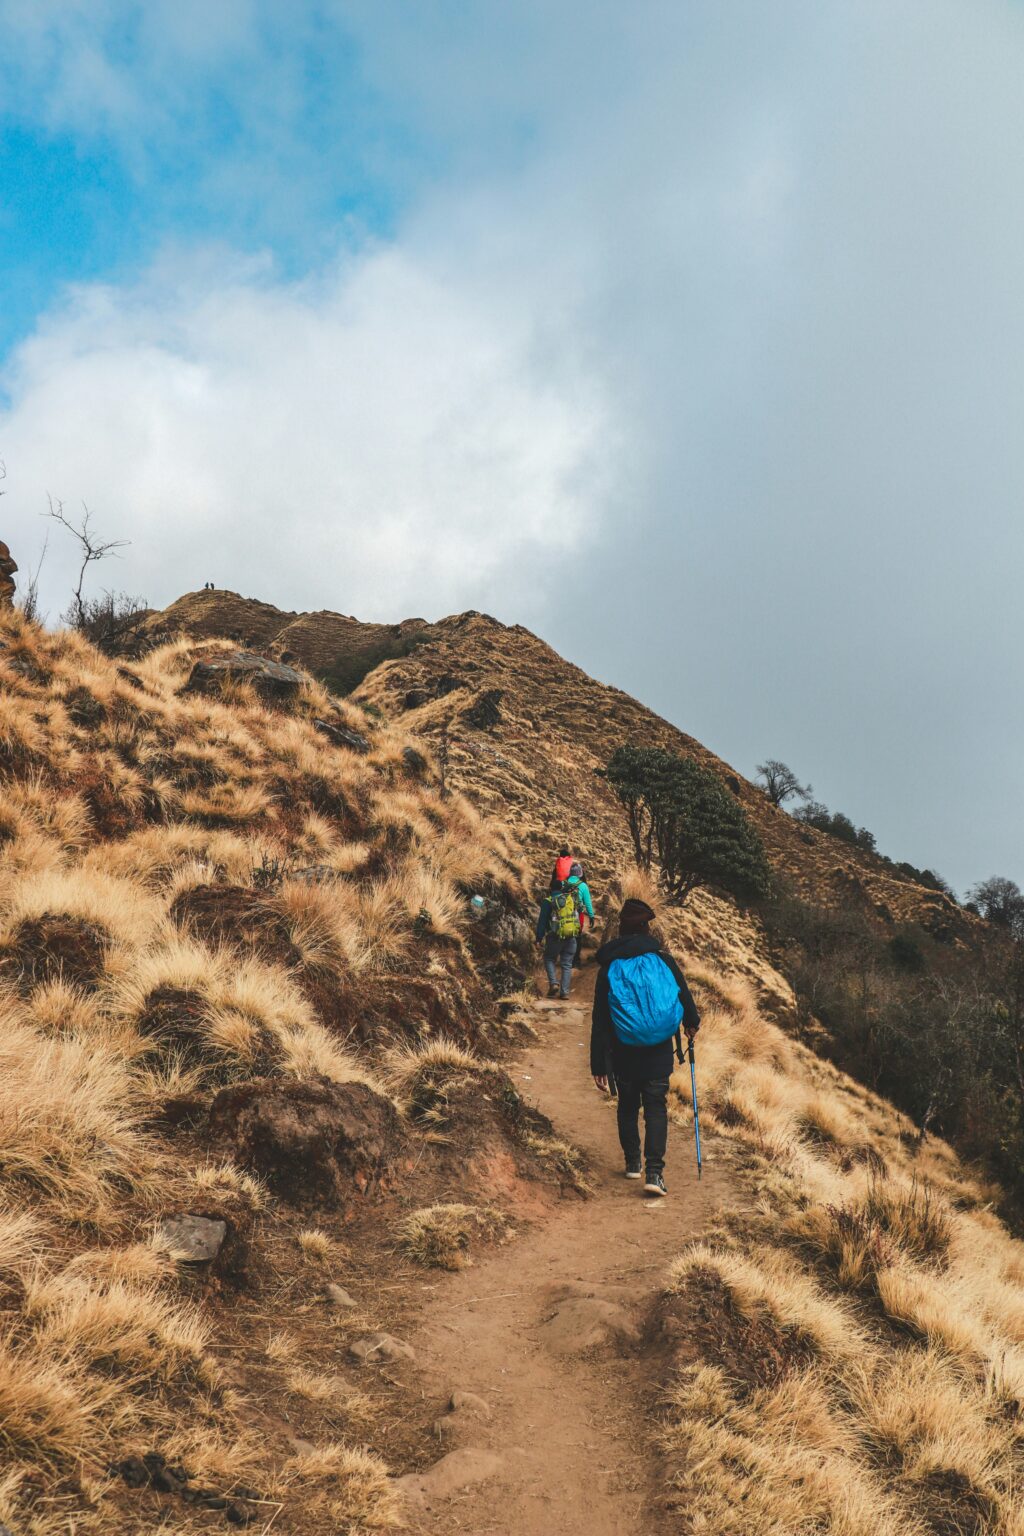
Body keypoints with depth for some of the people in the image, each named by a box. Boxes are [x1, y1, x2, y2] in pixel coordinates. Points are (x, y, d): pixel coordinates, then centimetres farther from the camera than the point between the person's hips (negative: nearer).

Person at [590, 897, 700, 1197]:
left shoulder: (609, 968, -4)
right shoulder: (662, 960, -5)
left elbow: (599, 1020, -5)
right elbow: (683, 993, 5)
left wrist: (599, 1065, -1)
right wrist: (692, 1023, 27)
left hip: (623, 1051, 1)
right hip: (659, 1050, -1)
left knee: (628, 1105, 18)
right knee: (656, 1107, 1)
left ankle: (632, 1163, 30)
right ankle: (654, 1172, -10)